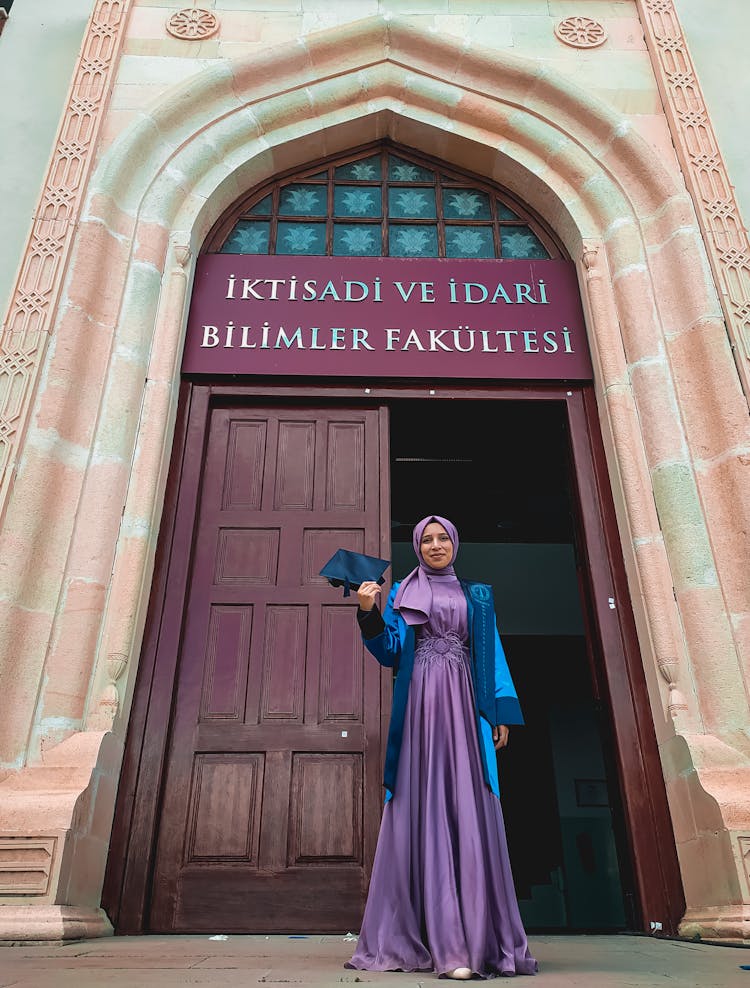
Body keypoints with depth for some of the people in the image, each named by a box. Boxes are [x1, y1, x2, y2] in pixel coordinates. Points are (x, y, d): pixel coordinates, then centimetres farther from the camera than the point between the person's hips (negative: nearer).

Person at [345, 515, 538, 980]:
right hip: (419, 704, -1)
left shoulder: (477, 597, 17)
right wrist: (370, 614, -13)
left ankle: (479, 938, -2)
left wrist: (501, 712, 2)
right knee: (422, 809, -4)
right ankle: (433, 941, 0)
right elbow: (390, 651, 4)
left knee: (470, 811, -5)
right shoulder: (403, 593, 13)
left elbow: (493, 655, 12)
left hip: (463, 705, 1)